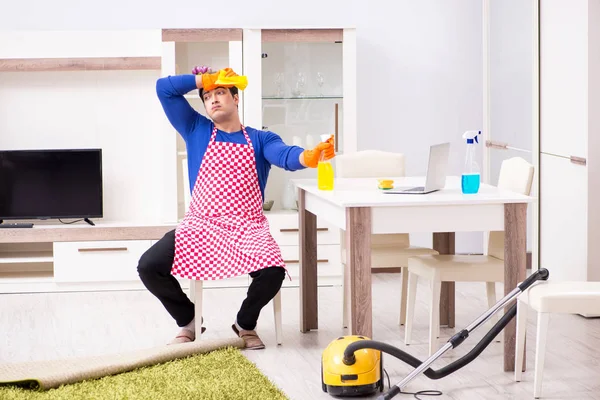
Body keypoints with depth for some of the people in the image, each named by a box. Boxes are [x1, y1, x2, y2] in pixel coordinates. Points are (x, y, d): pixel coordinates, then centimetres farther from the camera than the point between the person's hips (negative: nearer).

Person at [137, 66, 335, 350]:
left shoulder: (261, 140, 9)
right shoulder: (196, 130, 12)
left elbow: (286, 156, -14)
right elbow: (164, 88, 6)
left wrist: (309, 156, -37)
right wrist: (205, 79, 6)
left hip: (247, 228, -1)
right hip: (201, 226, 2)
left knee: (273, 271, -31)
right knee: (149, 266, -19)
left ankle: (245, 324, 3)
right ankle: (188, 321, 10)